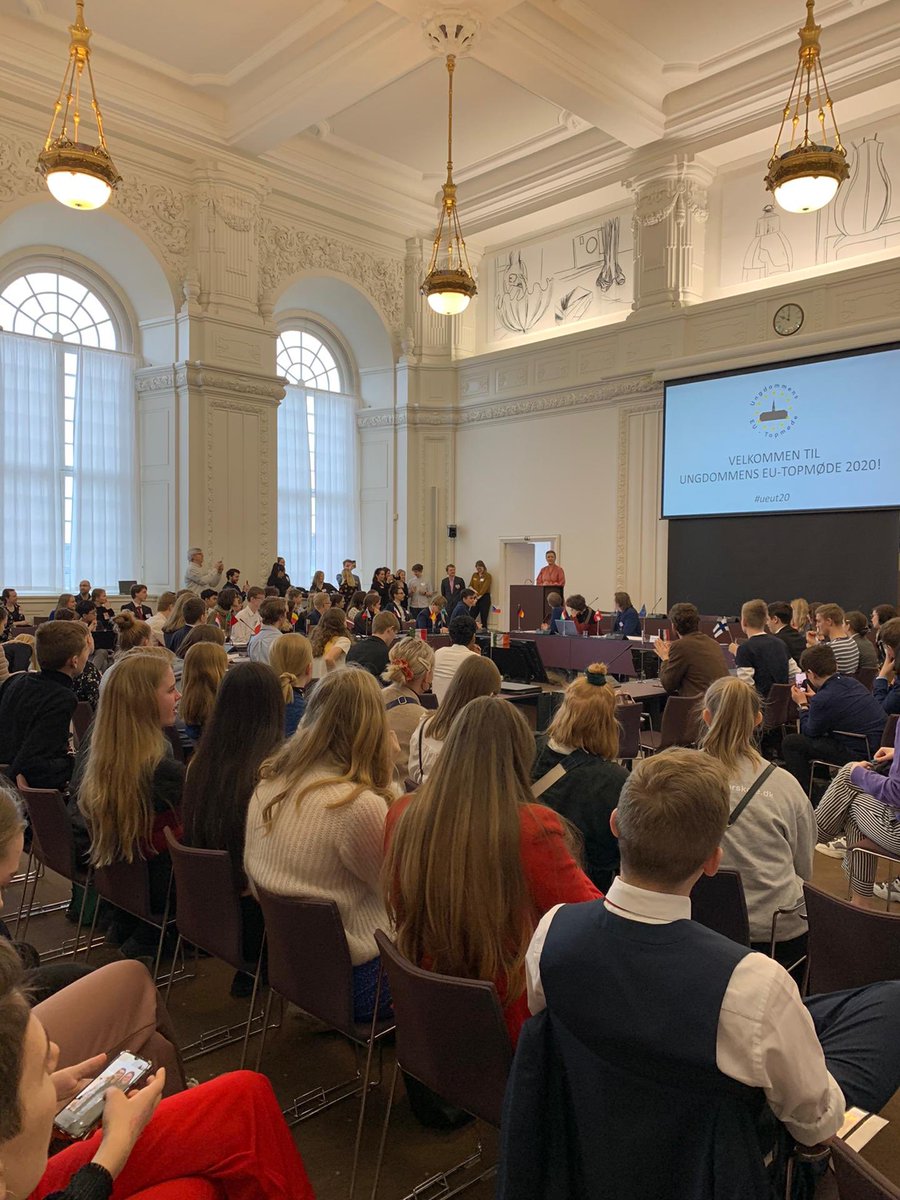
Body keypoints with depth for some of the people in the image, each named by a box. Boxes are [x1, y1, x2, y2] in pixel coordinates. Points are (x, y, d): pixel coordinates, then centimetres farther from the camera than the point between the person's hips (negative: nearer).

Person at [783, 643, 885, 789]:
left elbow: (809, 732, -5)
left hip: (860, 754, -9)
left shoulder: (823, 699, -22)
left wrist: (803, 704, 9)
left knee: (790, 743, -2)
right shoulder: (852, 682, 3)